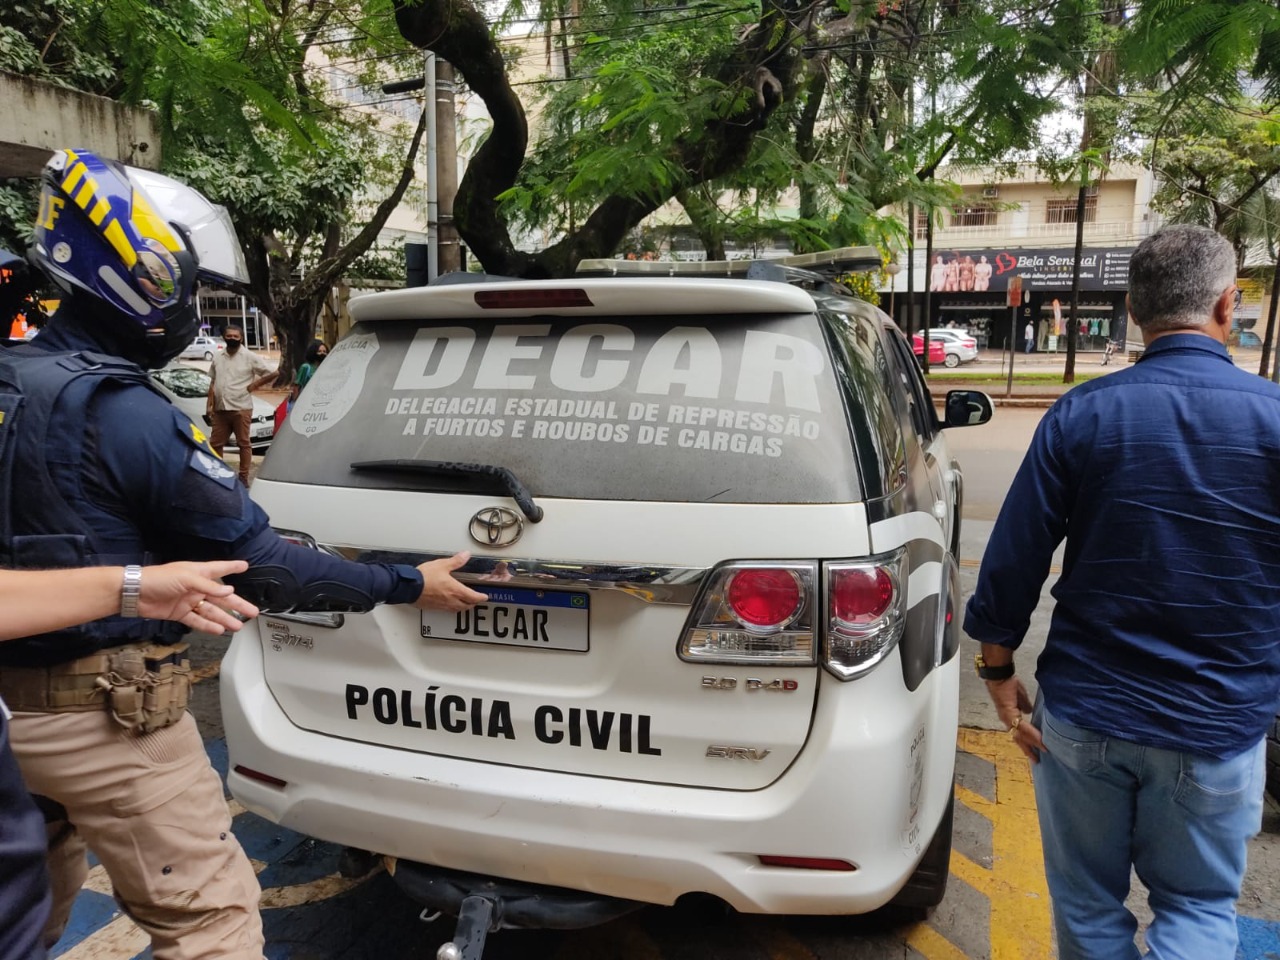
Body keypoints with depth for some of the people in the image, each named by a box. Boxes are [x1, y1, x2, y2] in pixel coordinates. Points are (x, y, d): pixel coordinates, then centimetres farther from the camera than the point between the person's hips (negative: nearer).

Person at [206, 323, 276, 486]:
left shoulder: (250, 357, -3)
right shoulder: (217, 358, 12)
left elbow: (274, 373, -4)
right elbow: (213, 383, 17)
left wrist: (255, 385, -4)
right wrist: (210, 405, 9)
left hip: (241, 408, -5)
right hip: (220, 409, 5)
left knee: (244, 443, 2)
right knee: (215, 443, 8)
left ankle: (244, 477, 7)